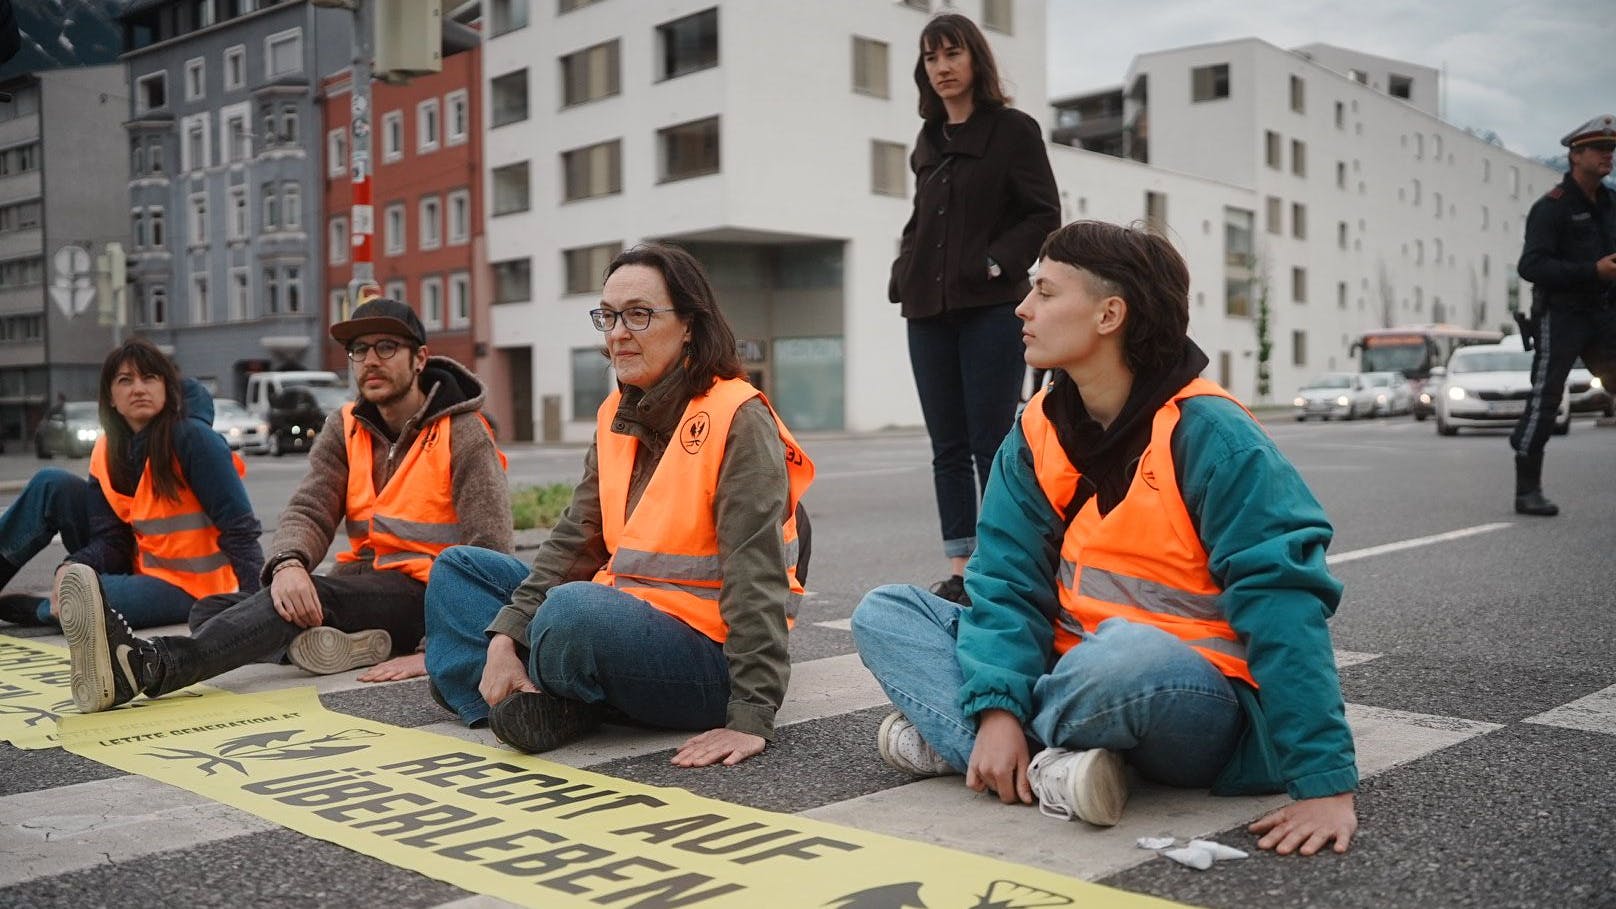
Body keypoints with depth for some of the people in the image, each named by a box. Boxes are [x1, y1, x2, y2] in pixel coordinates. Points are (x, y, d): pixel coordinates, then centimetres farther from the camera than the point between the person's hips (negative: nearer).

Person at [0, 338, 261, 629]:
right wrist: (72, 567, -24)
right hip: (141, 569, 6)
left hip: (188, 590, -6)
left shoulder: (192, 438, -19)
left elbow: (239, 528, -23)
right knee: (52, 484, -3)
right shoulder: (107, 452, 1)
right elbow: (110, 540, -3)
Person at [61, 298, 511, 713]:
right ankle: (333, 642, -39)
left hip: (423, 591, -7)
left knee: (313, 594, -35)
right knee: (213, 609, -11)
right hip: (358, 583, 7)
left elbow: (488, 549, -14)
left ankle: (150, 666, -54)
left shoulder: (463, 434, -5)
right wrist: (289, 563, -28)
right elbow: (308, 509, -2)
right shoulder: (344, 429, 12)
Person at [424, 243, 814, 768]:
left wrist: (751, 718, -28)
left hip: (707, 654, -8)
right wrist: (505, 635, -8)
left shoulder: (738, 418, -16)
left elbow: (757, 577, -23)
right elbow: (575, 540, 5)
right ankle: (527, 699, -12)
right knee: (459, 568, 10)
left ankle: (542, 699, -5)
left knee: (576, 609, -37)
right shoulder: (617, 417, 9)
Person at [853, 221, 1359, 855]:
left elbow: (1281, 600, -23)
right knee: (883, 615, -3)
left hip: (1196, 704, -6)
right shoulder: (1037, 432, 2)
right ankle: (1049, 767, -22)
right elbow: (1010, 581, -4)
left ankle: (947, 735, -14)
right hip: (1073, 676, 7)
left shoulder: (1206, 433, -17)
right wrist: (997, 708, -22)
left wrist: (1324, 781, -28)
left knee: (1127, 651, -41)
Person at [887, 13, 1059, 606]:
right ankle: (959, 571, 11)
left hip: (991, 308, -6)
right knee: (948, 447, 6)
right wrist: (905, 273, 6)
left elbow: (1043, 216, -4)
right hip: (930, 311, 6)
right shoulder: (928, 142, 17)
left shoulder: (1014, 130, 1)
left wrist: (996, 263, -15)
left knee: (992, 445, -6)